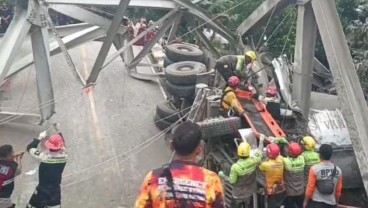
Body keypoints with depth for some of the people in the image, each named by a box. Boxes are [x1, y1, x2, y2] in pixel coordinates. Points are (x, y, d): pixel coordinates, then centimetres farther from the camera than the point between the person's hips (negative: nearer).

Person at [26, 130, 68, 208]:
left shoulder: (43, 156, -24)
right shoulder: (64, 156, -13)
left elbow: (29, 147, -8)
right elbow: (63, 146, 10)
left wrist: (40, 138, 1)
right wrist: (59, 132, 17)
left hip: (42, 189, -3)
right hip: (55, 190, 4)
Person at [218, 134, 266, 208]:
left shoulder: (235, 167, -29)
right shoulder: (253, 161, -19)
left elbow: (232, 181, -18)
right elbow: (259, 153, 1)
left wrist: (223, 176, -2)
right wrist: (261, 140, 15)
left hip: (238, 194, -3)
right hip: (249, 193, 3)